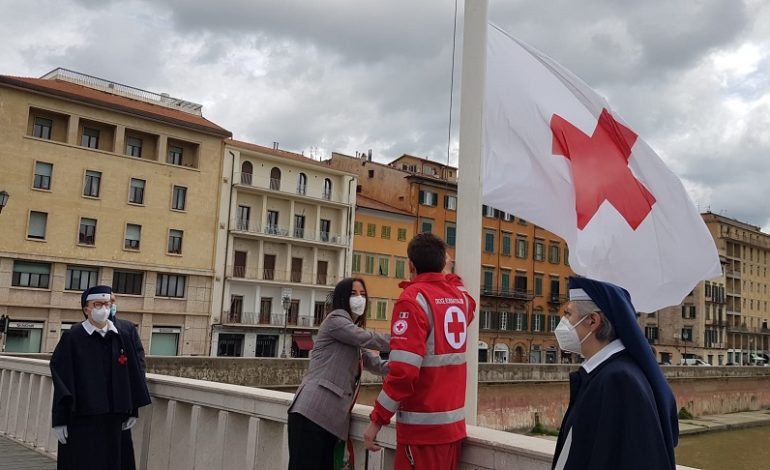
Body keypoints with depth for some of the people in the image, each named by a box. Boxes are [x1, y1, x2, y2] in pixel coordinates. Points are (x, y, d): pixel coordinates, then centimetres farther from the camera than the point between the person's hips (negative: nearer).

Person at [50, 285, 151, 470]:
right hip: (80, 418, -4)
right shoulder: (72, 338, -7)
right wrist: (59, 419, -10)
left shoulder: (122, 337, 5)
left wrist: (133, 410, 9)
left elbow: (132, 375, 9)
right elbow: (61, 380, -8)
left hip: (112, 416, 4)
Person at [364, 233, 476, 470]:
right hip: (454, 424, 7)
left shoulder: (414, 297, -12)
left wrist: (377, 419, -13)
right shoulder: (460, 296, 7)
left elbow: (404, 370, -21)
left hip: (423, 428, -7)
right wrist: (448, 275, 43)